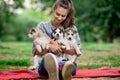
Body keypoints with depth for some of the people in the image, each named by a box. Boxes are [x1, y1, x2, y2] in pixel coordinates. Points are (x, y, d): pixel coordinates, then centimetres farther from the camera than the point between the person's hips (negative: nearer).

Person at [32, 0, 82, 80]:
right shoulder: (42, 26, 13)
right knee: (47, 57, -39)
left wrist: (60, 47, -8)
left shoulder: (72, 28, 15)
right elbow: (35, 51, 8)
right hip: (45, 64, 0)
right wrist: (49, 47, -12)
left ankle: (66, 71, -75)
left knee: (72, 65, -38)